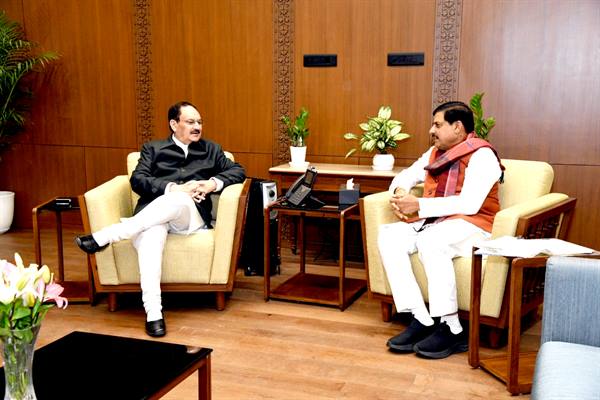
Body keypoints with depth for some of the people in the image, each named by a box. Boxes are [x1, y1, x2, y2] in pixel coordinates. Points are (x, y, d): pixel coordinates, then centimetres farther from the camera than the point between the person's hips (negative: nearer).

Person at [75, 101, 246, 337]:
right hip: (152, 214, 0)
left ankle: (104, 237, -34)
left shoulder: (210, 149, 25)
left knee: (177, 200, -38)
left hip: (191, 216, 1)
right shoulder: (153, 149, 21)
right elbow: (137, 180, 5)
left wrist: (214, 183, -5)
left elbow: (238, 170, 16)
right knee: (150, 236, -39)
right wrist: (174, 188, -12)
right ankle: (153, 314, -44)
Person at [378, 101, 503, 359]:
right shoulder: (435, 153, 16)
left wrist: (419, 205, -21)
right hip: (433, 222, 7)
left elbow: (469, 203, -21)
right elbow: (406, 175, 23)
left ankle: (451, 329, -27)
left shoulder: (481, 156, -8)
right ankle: (421, 320, -23)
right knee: (388, 235, -19)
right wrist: (399, 192, -3)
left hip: (471, 225, -7)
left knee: (430, 240, -38)